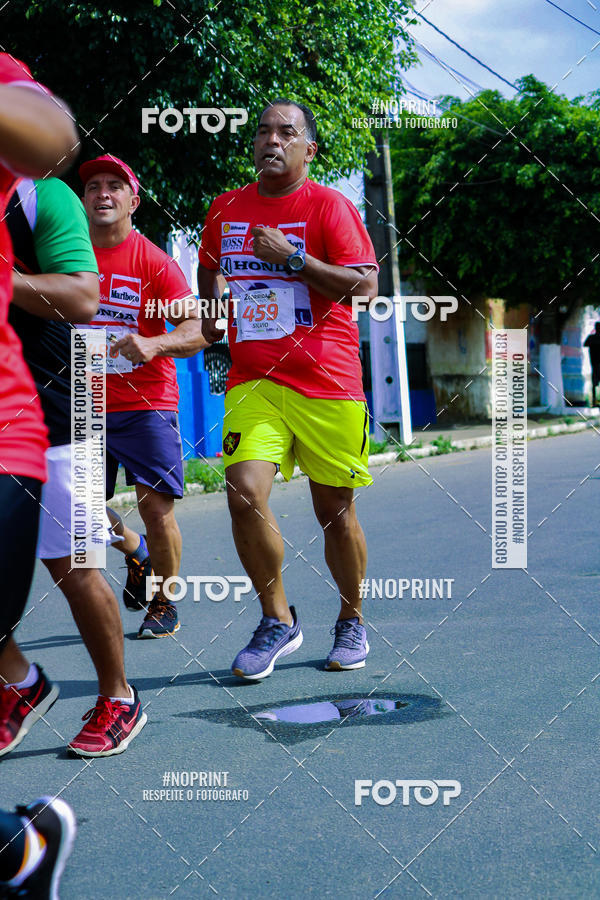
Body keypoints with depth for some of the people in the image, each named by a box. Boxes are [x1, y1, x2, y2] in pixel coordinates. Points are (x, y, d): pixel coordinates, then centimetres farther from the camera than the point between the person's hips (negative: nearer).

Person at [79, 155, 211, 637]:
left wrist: (153, 344, -32)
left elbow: (197, 329, -13)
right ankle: (136, 552, 36)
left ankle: (164, 602, 12)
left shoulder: (155, 262, -5)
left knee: (156, 507, -8)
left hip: (146, 403, -4)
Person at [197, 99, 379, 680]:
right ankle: (277, 620, 2)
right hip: (252, 382, 3)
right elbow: (209, 267, 33)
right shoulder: (226, 209, 12)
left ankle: (351, 622, 27)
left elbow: (366, 285, -12)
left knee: (335, 511, 5)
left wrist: (291, 258, -17)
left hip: (327, 385, -3)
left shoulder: (328, 206, -2)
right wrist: (210, 313, 20)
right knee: (244, 493, -16)